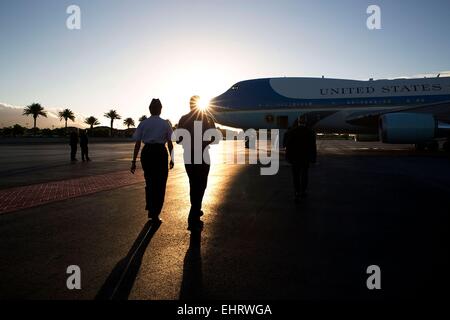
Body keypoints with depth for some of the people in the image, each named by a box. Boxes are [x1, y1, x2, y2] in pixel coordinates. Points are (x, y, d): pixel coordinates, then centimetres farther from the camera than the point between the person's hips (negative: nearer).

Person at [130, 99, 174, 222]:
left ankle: (150, 210, 33)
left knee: (149, 182, 21)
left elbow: (137, 144, 0)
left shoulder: (143, 123, 3)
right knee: (160, 184, 9)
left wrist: (134, 162, 3)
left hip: (146, 153, 2)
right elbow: (170, 144, -2)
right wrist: (172, 159, 9)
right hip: (161, 153, -2)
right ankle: (155, 215, 11)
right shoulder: (165, 124, 0)